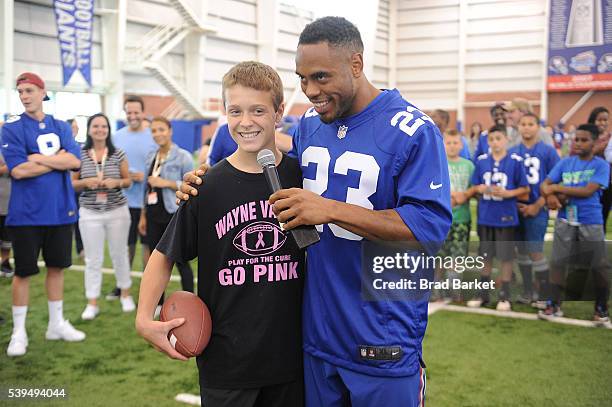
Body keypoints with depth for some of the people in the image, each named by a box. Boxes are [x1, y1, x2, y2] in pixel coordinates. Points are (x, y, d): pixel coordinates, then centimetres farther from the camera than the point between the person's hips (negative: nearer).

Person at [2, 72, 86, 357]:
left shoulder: (61, 127, 8)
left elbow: (75, 161, -5)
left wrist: (40, 158, -14)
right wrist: (59, 159, -10)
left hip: (61, 210, 4)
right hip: (26, 213, -4)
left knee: (56, 266, 13)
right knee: (23, 272, 2)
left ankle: (57, 324, 26)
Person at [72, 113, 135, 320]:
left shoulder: (118, 154, 0)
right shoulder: (80, 155, -1)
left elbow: (128, 181, 6)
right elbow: (72, 183, 4)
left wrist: (117, 182, -15)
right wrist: (85, 182, -16)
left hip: (117, 211, 0)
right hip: (90, 213, 0)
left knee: (119, 254, 12)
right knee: (93, 259, 4)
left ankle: (126, 294, 30)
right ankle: (92, 303, 12)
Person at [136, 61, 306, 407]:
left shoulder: (301, 176, -3)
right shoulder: (207, 187, -7)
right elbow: (165, 257, 1)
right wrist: (144, 317, -11)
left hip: (291, 353, 2)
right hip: (226, 361, -1)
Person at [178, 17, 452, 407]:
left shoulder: (414, 132, -14)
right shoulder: (309, 124, 6)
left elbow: (432, 224, -21)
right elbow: (285, 193, 21)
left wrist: (331, 209, -26)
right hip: (317, 332, 6)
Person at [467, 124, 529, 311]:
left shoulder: (515, 161, -6)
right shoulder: (481, 161, 3)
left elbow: (525, 189, -3)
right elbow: (474, 187, 10)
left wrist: (508, 193, -17)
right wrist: (480, 189, -11)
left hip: (506, 217, -3)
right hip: (485, 217, 3)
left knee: (506, 257, 5)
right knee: (485, 256, 13)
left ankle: (505, 295, 17)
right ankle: (483, 293, 24)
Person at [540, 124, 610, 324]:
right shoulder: (565, 162, 4)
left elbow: (588, 191, -18)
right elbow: (544, 185, 3)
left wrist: (556, 188, -13)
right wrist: (550, 196, -20)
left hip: (591, 222, -3)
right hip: (565, 220, 3)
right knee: (557, 261, 4)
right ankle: (553, 304, 14)